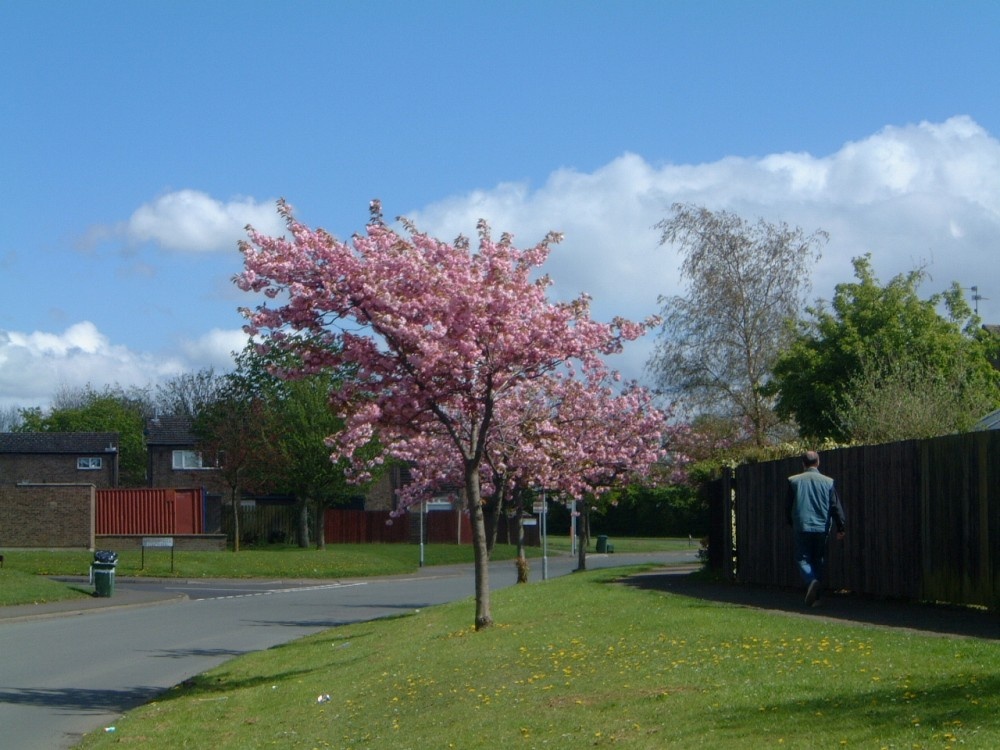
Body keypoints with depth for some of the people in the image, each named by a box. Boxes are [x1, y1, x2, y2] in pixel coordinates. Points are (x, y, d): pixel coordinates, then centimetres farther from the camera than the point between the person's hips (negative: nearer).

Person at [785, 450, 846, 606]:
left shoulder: (794, 481, 1)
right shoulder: (828, 482, 1)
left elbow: (788, 506, 6)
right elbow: (836, 507, -1)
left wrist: (792, 524, 21)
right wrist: (841, 528, 4)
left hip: (802, 527, -1)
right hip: (822, 528, 1)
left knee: (803, 559, 3)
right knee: (819, 560, 11)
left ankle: (811, 582, -27)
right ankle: (815, 596, 9)